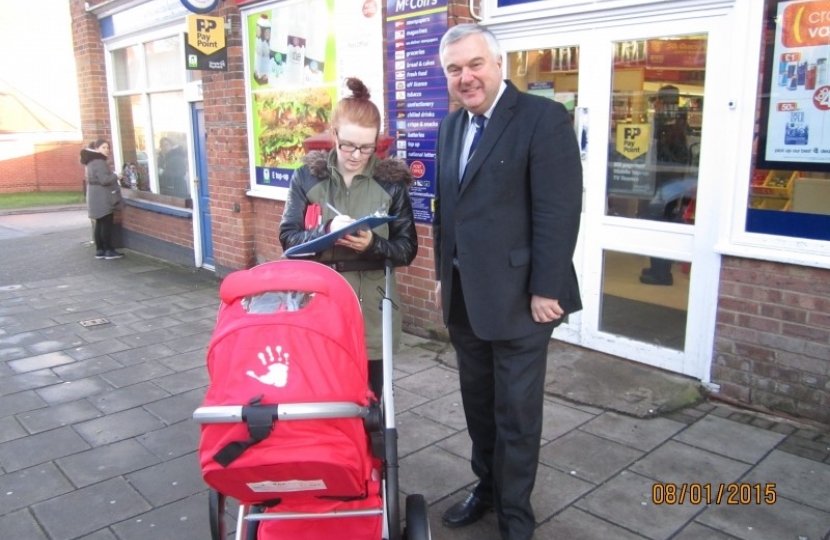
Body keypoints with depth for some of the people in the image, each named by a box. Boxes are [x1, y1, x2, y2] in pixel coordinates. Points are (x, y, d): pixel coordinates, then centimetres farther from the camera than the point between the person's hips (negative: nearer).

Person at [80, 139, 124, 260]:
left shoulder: (92, 161, 17)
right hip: (102, 199, -10)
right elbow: (104, 180, -24)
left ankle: (100, 250, 12)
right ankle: (109, 251, -6)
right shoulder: (99, 162, -15)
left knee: (100, 224, 10)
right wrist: (116, 176, -8)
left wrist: (113, 178, 17)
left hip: (96, 198, 10)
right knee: (107, 224, -7)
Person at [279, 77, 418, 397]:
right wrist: (326, 231, -20)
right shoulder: (308, 176, 1)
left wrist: (373, 244, -20)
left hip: (371, 305, 0)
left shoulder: (391, 181, 0)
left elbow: (408, 248, 0)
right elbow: (288, 237, -1)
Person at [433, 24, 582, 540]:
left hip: (517, 296, -6)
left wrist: (546, 290, -18)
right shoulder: (452, 126, 11)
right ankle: (487, 487, 40)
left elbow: (560, 211, -16)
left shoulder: (544, 117, -12)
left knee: (516, 412, 8)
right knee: (478, 403, 20)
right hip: (464, 297, 7)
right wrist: (444, 276, 14)